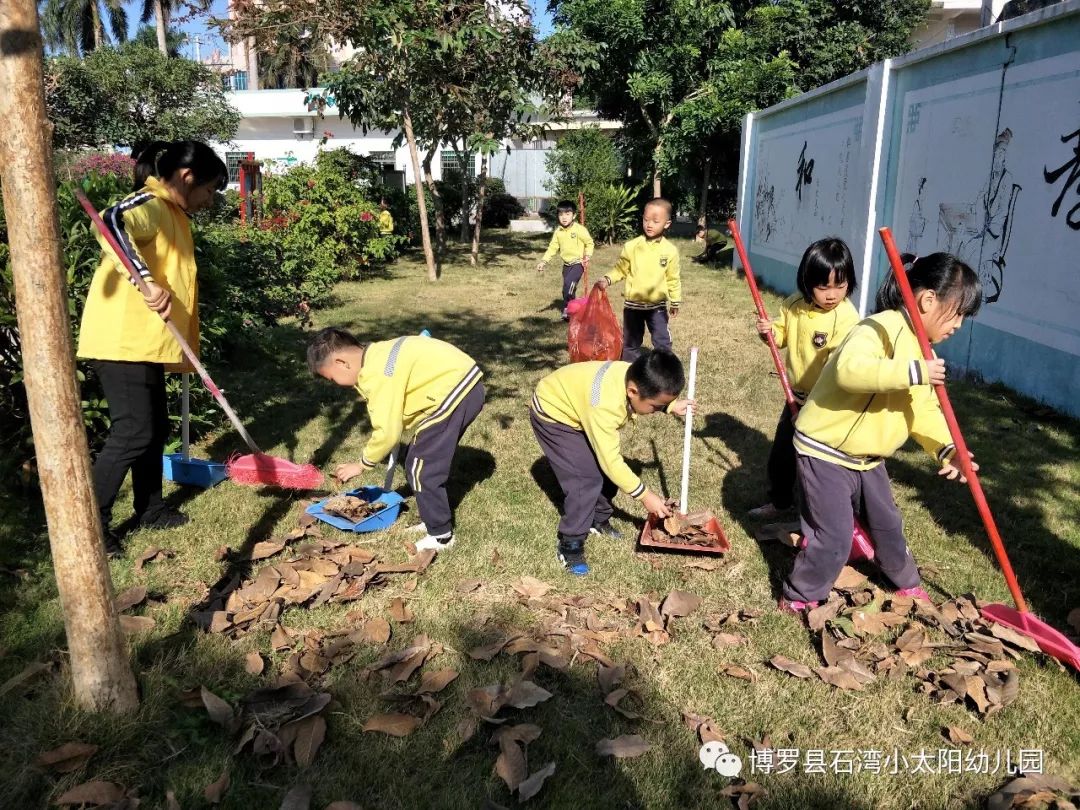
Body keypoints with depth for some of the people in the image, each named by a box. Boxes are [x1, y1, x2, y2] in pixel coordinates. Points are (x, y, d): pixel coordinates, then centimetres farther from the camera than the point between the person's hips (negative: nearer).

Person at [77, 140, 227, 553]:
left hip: (145, 342, 10)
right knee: (133, 432, -7)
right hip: (122, 341, -10)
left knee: (155, 428, 15)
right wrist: (148, 283, -43)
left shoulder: (171, 213, 18)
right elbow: (112, 223, -35)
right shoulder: (151, 203, -12)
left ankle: (150, 508, 29)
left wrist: (184, 347, 20)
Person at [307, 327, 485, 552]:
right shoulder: (378, 357, 11)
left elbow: (387, 432, -16)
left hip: (455, 392, -10)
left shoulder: (377, 375, -18)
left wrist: (362, 465, -1)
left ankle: (440, 536, 12)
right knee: (427, 462, 20)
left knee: (421, 468, 0)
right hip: (464, 383, 10)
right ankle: (436, 521, 34)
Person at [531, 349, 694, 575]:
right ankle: (570, 544, -2)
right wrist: (644, 495, -25)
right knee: (587, 478, -16)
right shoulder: (605, 406, -41)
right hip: (553, 414, -8)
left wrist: (672, 406, -3)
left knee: (606, 470, 6)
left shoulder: (634, 376, -18)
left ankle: (598, 520, 29)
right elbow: (610, 460, -33)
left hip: (575, 407, 8)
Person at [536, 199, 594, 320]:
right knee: (568, 289, 11)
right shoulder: (558, 232, 1)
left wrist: (587, 255, -19)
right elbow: (552, 248, 3)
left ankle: (567, 309, -11)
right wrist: (543, 261, -8)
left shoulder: (580, 229, -13)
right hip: (567, 264, 6)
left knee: (568, 283, -25)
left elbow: (590, 243, -3)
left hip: (578, 263, -6)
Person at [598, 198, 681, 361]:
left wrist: (675, 302, 10)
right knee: (630, 342, 12)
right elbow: (620, 269, 1)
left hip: (658, 306, -1)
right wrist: (608, 279, -16)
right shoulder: (631, 246, -7)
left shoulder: (670, 251, -5)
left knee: (662, 342, 2)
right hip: (633, 304, 1)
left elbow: (672, 279, 3)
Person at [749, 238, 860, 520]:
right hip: (797, 396, 7)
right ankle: (780, 500, 43)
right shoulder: (794, 305, -4)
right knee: (780, 452, 21)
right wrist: (771, 331, -10)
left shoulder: (847, 318, -23)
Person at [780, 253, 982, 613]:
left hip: (867, 457, 9)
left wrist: (945, 446, -9)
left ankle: (907, 582, 49)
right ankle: (797, 599, 16)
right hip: (825, 450, -9)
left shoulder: (921, 349, 8)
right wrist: (911, 372, -43)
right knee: (835, 538, -5)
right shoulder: (881, 328, -23)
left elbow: (924, 409, 7)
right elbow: (849, 369, -44)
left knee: (887, 523, 24)